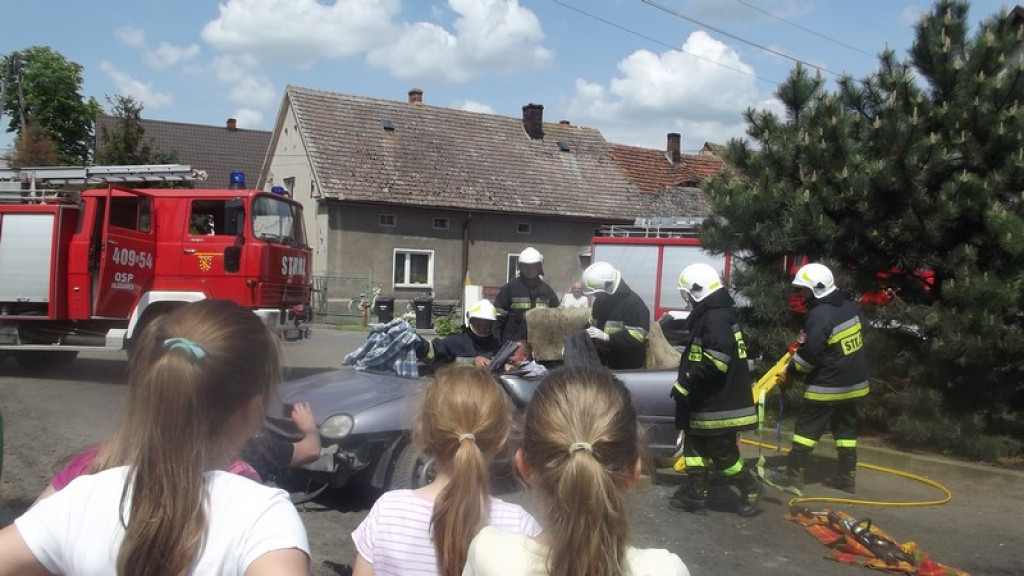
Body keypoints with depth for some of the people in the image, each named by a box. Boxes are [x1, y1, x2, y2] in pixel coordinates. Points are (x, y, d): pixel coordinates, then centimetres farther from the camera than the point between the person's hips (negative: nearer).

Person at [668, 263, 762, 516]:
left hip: (719, 404, -11)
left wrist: (686, 383, -24)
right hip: (707, 401, 11)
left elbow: (715, 360, -30)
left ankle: (750, 488, 19)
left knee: (722, 453, 1)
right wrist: (686, 382, 18)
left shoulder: (715, 318, -20)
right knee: (695, 445, 14)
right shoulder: (710, 315, 14)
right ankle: (695, 493, 21)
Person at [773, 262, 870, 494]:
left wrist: (791, 371, -7)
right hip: (854, 382, 8)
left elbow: (810, 353, -23)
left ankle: (794, 473, 7)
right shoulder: (849, 308, 4)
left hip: (827, 386, -8)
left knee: (807, 428, 2)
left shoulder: (819, 315, -22)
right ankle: (847, 477, 19)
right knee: (846, 429, 15)